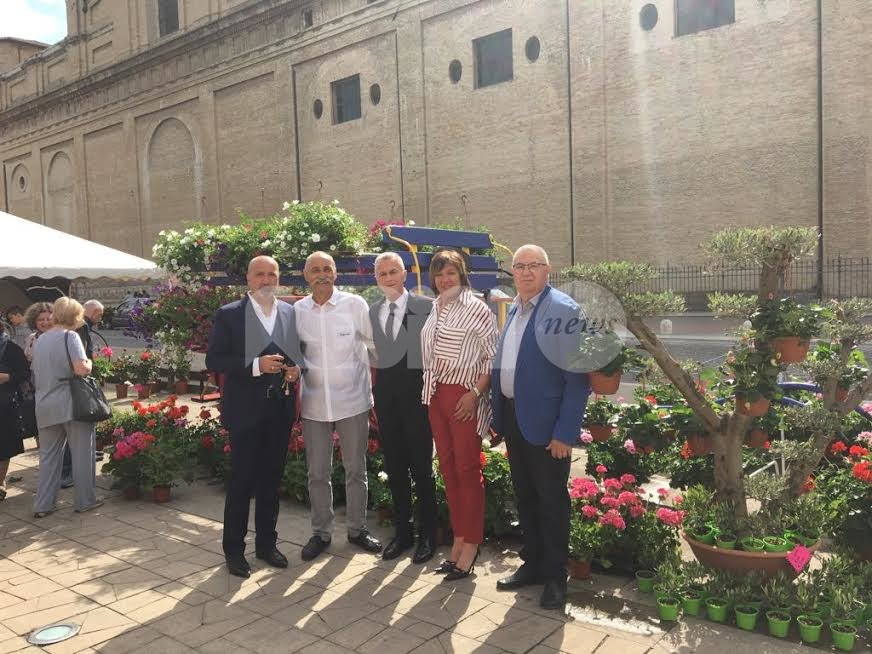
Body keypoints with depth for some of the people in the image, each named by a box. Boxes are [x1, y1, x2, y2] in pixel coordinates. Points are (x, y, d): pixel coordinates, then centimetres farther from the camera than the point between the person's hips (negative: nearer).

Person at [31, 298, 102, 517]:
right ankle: (84, 500, 13)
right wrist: (89, 363, 0)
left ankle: (42, 505, 16)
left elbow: (36, 374, 23)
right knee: (82, 452, 6)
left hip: (44, 406, 6)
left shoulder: (40, 340, 13)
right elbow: (81, 369, -20)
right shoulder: (70, 336, -9)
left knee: (48, 455, 13)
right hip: (71, 403, -6)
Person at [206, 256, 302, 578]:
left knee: (271, 478, 14)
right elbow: (214, 360, -9)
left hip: (280, 407, 4)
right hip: (246, 409, -4)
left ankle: (266, 543, 27)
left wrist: (296, 369, -6)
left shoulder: (291, 313, 7)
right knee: (241, 481, 4)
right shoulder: (229, 314, -4)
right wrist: (255, 365, -21)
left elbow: (299, 353, 17)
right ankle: (234, 549, 18)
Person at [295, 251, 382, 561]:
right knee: (317, 473, 11)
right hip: (314, 403, 2)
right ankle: (321, 532, 26)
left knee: (356, 470, 11)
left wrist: (377, 389, -1)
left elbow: (376, 344, -1)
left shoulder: (355, 304, -6)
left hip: (353, 400, -1)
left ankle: (357, 529, 27)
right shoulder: (297, 311, 1)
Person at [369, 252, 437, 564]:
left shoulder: (426, 306, -5)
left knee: (421, 465, 3)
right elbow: (373, 352, 11)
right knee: (394, 467, 12)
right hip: (385, 394, 5)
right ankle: (402, 531, 27)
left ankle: (427, 534, 19)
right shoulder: (372, 312, 10)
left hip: (416, 391, -4)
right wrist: (375, 391, 5)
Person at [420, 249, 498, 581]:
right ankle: (458, 539, 22)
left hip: (465, 396, -6)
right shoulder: (434, 309, 11)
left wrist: (476, 393, -17)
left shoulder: (476, 309, -7)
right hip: (436, 394, 7)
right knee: (447, 468, 11)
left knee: (467, 470, -1)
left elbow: (492, 356, -10)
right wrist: (429, 388, 9)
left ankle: (470, 545, 9)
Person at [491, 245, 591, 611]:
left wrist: (565, 432, -19)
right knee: (524, 496, 18)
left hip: (545, 421, -7)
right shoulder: (513, 311, 11)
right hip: (512, 416, 7)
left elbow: (577, 376, -16)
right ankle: (532, 563, 34)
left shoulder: (564, 310, -13)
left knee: (551, 499, 7)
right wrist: (499, 417, 10)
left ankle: (555, 576, 23)